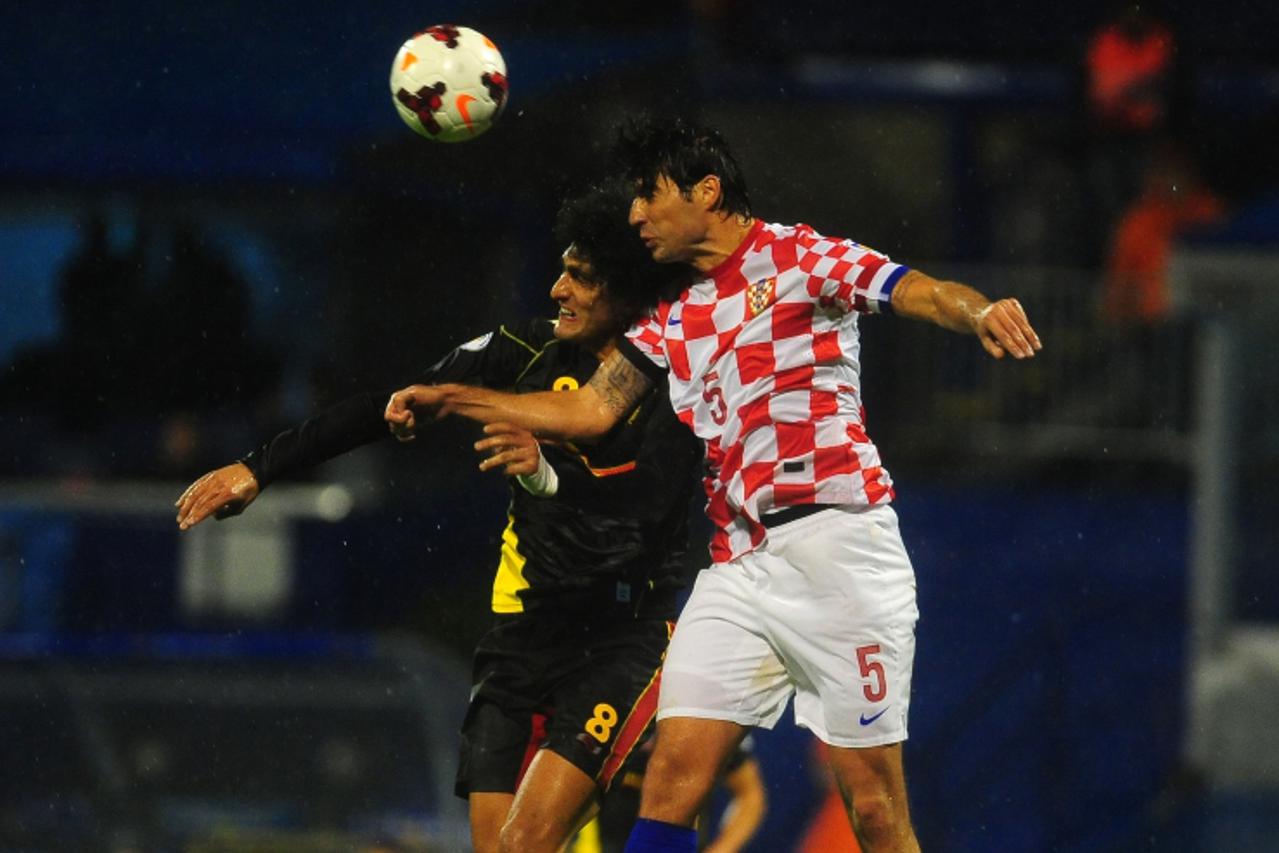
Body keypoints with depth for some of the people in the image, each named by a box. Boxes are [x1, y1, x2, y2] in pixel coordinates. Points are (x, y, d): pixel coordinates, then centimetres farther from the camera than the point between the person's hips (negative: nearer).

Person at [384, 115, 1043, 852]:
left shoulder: (798, 256, 0)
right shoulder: (673, 318, 20)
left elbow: (917, 292, -14)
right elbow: (592, 409, 21)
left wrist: (978, 311, -36)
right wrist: (449, 399, 18)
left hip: (839, 548, -6)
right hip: (738, 566, 6)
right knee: (672, 780, -6)